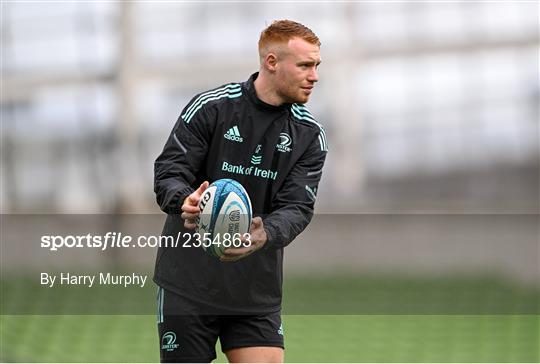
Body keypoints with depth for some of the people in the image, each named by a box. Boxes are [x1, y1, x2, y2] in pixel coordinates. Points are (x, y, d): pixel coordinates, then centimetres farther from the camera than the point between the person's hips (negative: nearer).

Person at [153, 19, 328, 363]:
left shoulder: (310, 134, 2)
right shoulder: (211, 107, -7)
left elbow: (297, 206, -7)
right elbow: (168, 173, -8)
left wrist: (264, 235, -29)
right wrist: (185, 201, -31)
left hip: (257, 291, 3)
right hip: (189, 281, -3)